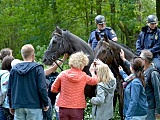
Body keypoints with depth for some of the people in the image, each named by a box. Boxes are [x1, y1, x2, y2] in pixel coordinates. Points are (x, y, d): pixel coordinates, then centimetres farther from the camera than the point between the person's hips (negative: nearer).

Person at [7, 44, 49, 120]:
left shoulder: (14, 69, 7)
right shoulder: (37, 68, -6)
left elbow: (9, 89, 11)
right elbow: (42, 88, -11)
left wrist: (11, 105, 20)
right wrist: (46, 104, 0)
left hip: (18, 106, 4)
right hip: (34, 106, -4)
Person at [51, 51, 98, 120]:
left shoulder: (63, 74, -5)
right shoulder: (83, 76, -4)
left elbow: (53, 89, 3)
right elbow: (94, 81, 16)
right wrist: (92, 72, 35)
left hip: (63, 108, 1)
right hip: (78, 109, -1)